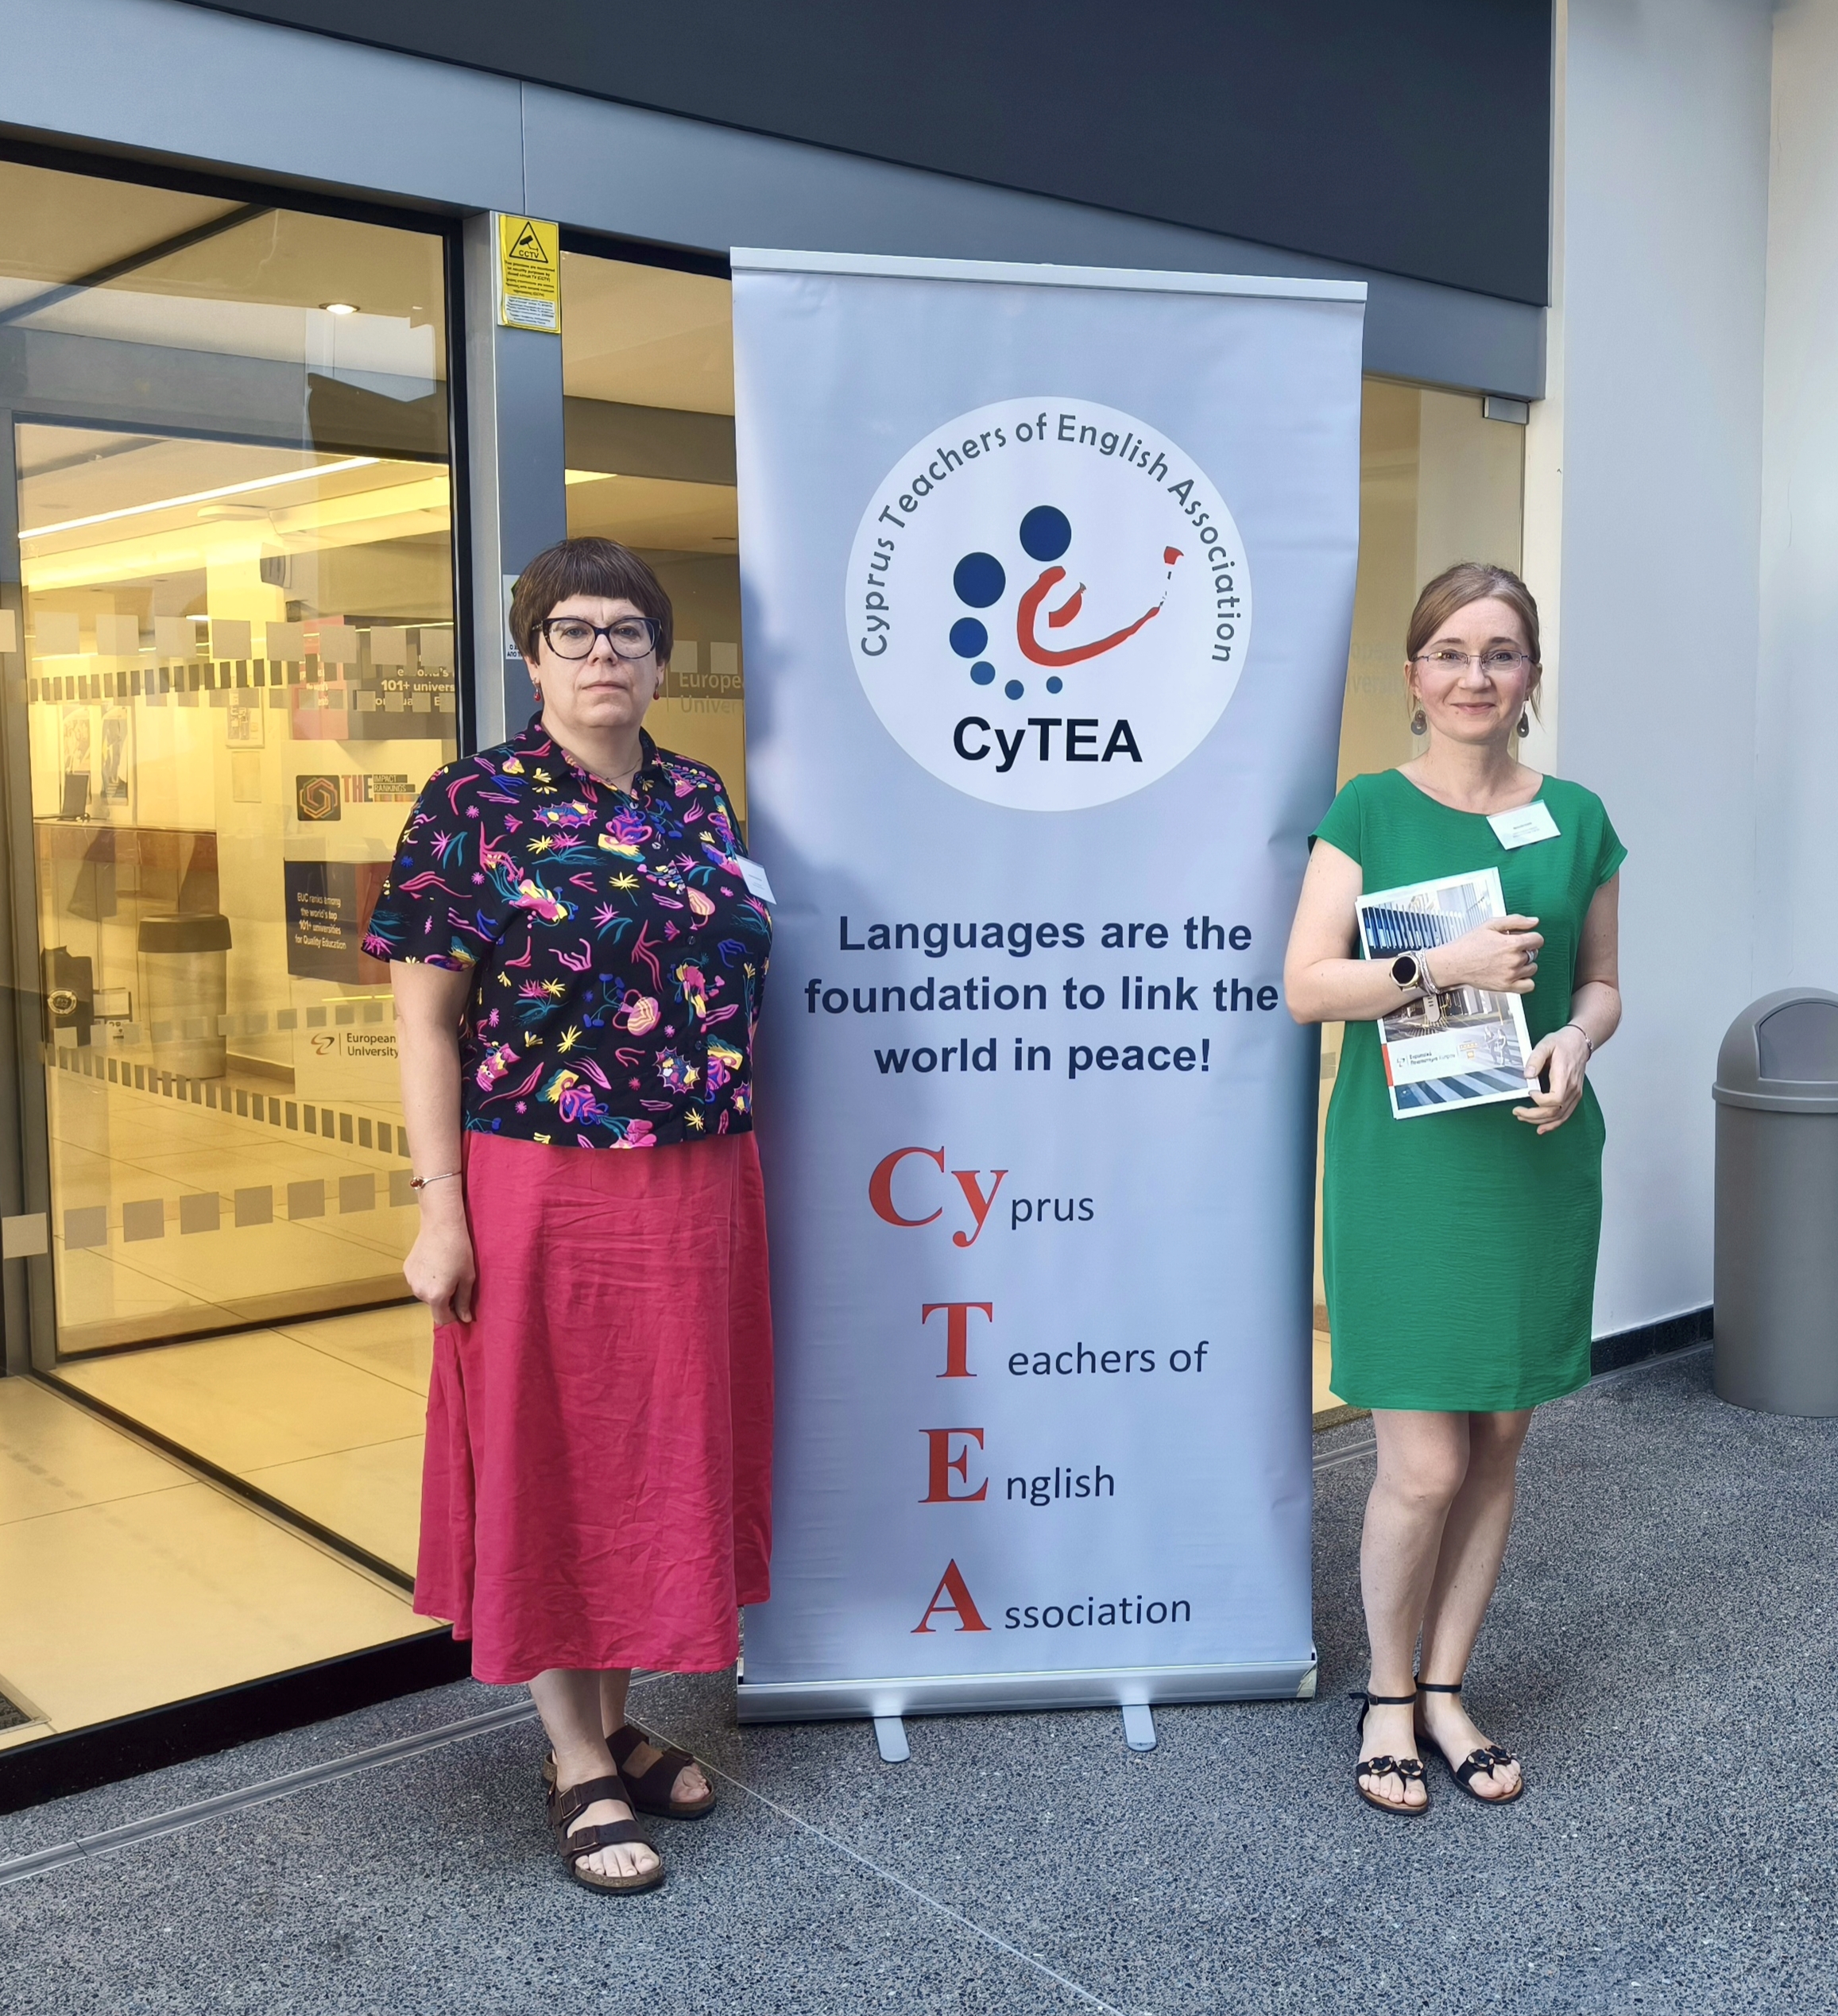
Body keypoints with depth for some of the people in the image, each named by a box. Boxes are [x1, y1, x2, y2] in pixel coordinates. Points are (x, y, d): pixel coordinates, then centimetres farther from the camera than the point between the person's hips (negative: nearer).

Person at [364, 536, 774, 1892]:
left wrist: (743, 1165, 13)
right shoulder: (475, 803, -5)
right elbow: (425, 1017, -7)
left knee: (665, 1450, 14)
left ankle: (616, 1719, 33)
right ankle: (577, 1767, 20)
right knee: (551, 1460, 6)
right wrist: (441, 1209, -12)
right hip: (544, 1193, -5)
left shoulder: (698, 800, 9)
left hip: (701, 1194, 5)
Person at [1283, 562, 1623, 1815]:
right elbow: (1306, 986, -7)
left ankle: (1447, 1689, 29)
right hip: (1405, 1162, -3)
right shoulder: (1370, 812, -1)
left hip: (1538, 1161, 4)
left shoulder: (1577, 819, 8)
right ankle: (1388, 1697, 20)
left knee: (1499, 1445, 11)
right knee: (1424, 1465, -4)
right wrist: (1445, 967, -21)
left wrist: (1574, 1042, -7)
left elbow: (1602, 982, 15)